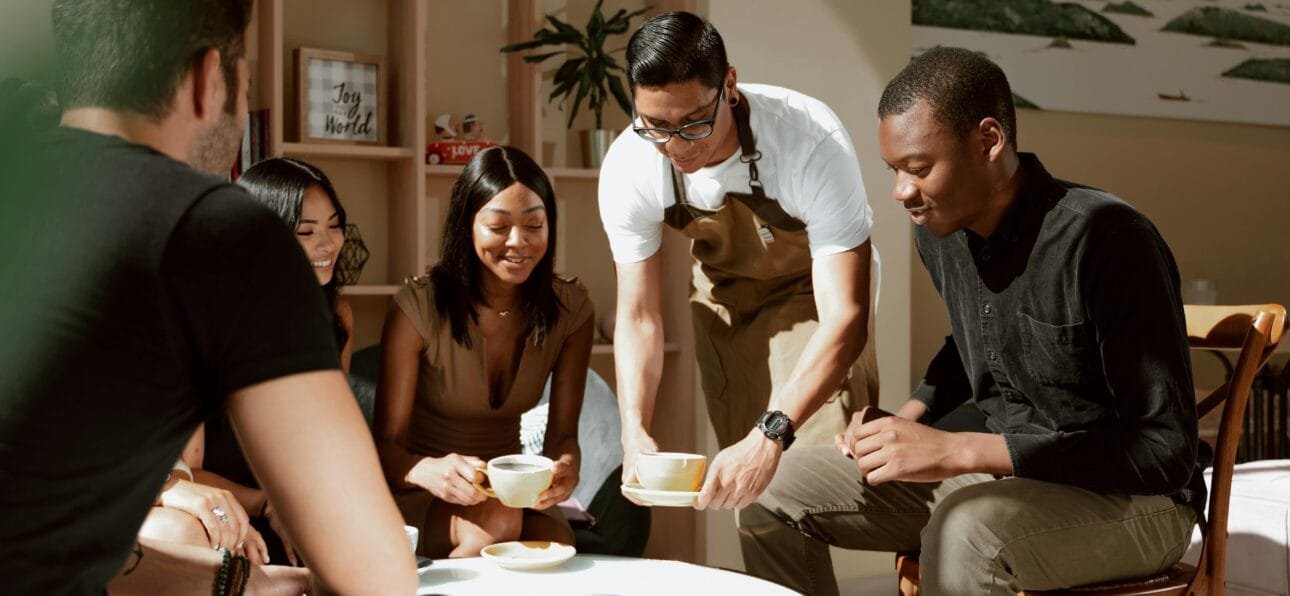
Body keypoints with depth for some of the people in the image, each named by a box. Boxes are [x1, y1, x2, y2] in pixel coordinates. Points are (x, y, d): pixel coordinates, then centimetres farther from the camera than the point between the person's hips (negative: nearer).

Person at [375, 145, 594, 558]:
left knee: (557, 539, -30)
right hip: (421, 494, -3)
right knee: (495, 520, -34)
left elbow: (563, 433, -4)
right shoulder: (418, 307, -17)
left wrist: (566, 466, -30)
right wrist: (431, 472, -41)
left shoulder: (570, 309, -5)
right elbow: (386, 445, -17)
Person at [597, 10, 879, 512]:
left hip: (814, 287, -3)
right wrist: (635, 431, -33)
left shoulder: (814, 142, -39)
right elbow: (638, 317, -16)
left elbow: (844, 319, -41)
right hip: (724, 293, 3)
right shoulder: (626, 168, -26)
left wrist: (770, 436, -54)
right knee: (742, 486, 2)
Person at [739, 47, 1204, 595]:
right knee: (777, 493, 0)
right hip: (1000, 475, 7)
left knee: (968, 533, -39)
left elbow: (1165, 450, -25)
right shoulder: (939, 232, -1)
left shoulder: (1105, 240, -24)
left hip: (1133, 497, -7)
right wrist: (908, 419, 2)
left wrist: (961, 451, -29)